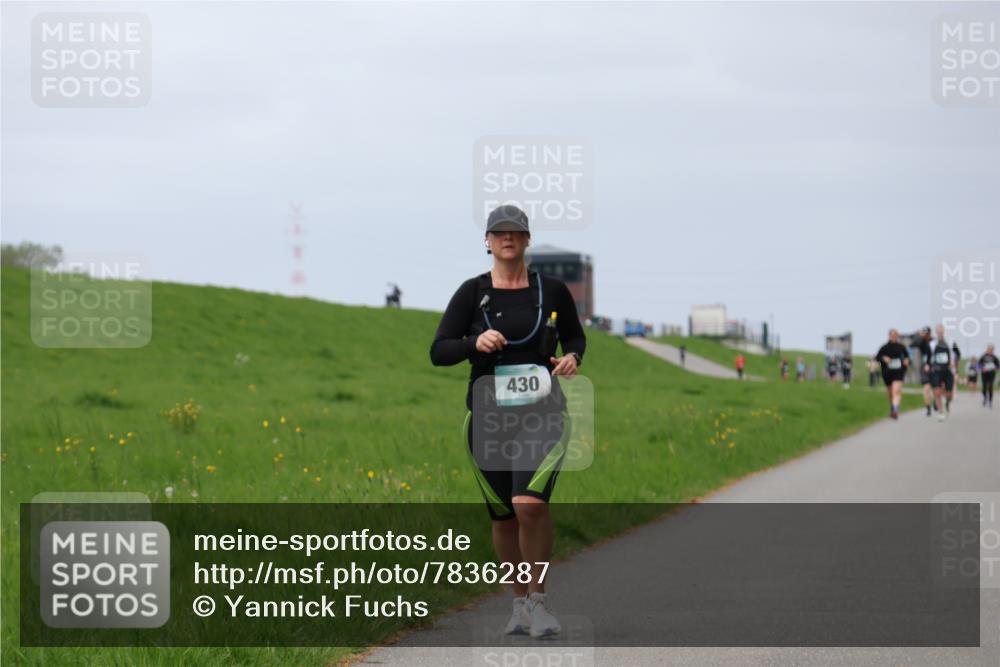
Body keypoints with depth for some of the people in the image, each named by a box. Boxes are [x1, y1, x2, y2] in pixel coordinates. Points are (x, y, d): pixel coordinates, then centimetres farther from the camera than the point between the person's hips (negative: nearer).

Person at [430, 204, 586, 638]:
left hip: (542, 412, -2)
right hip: (488, 414, 2)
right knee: (503, 516, 8)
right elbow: (438, 352, -1)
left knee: (530, 502, -22)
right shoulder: (472, 293, 3)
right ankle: (519, 602, 26)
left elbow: (575, 337, 21)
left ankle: (538, 599, -8)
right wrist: (475, 343, -19)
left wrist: (573, 357, -1)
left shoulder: (552, 291, 5)